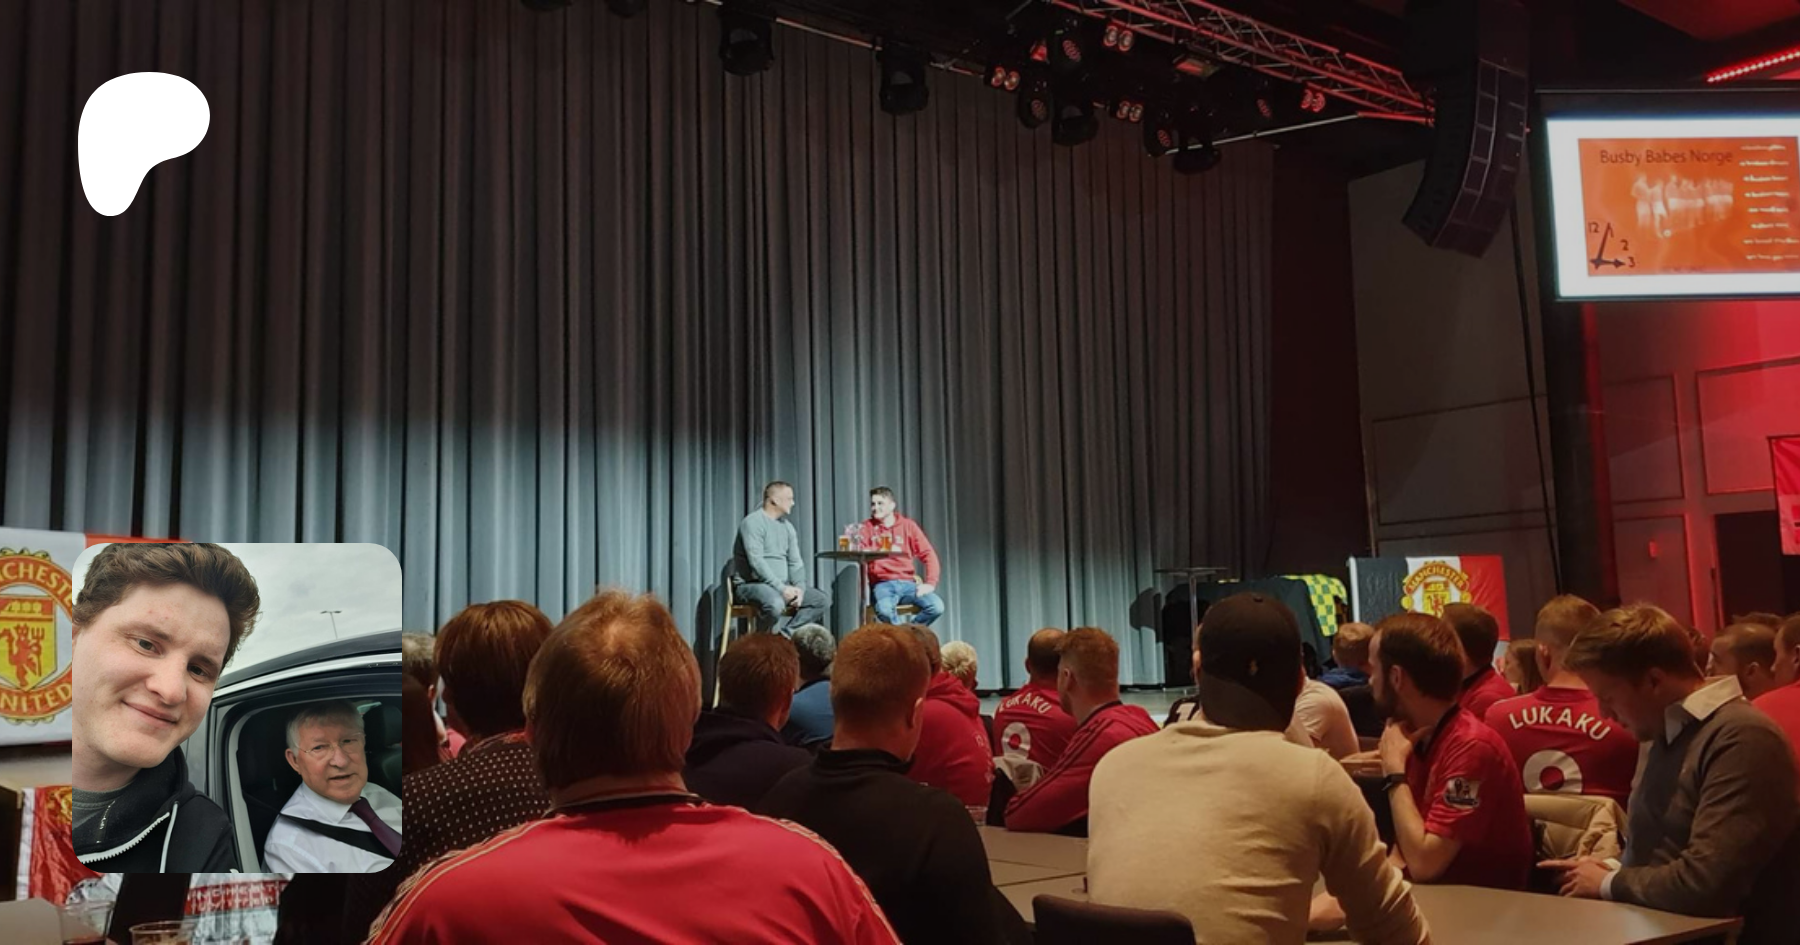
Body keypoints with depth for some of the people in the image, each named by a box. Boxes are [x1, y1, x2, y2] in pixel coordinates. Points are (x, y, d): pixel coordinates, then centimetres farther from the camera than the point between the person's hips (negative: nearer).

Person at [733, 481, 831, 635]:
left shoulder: (787, 526, 14)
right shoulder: (753, 522, -11)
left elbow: (796, 562, 11)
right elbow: (756, 561, -21)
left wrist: (800, 588, -9)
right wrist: (781, 588, -24)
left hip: (782, 585, 8)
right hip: (752, 584, -8)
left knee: (823, 600, -5)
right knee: (775, 604, -39)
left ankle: (784, 634, -13)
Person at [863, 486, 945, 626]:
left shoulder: (908, 525, 11)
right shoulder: (867, 527, 9)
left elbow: (928, 554, 6)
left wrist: (930, 583, -6)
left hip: (908, 582, 2)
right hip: (883, 584, -2)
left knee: (937, 606, -24)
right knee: (884, 610, -37)